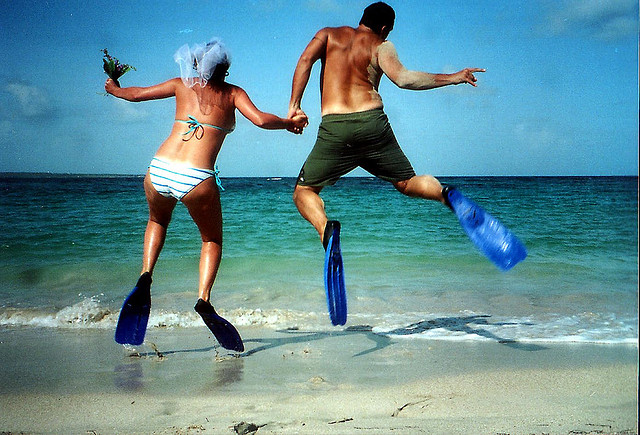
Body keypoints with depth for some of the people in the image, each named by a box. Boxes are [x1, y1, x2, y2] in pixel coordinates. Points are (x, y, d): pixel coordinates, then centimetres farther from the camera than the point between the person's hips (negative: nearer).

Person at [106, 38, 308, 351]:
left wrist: (114, 89, 45)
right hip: (196, 179, -3)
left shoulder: (182, 85, 16)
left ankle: (146, 274, 12)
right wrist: (290, 123, 12)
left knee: (157, 221, 35)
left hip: (159, 171, 3)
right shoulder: (232, 93, 9)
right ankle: (203, 299, -3)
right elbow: (261, 120, -6)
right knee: (212, 240, 20)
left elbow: (135, 94, 24)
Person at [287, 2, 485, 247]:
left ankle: (325, 227, -22)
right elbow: (402, 78, -6)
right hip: (373, 124, 1)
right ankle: (446, 195, -16)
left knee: (303, 191, 11)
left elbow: (306, 59, -2)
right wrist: (452, 78, 2)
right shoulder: (381, 45, 12)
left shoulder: (329, 34, 18)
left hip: (334, 127, 0)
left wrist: (294, 105, -3)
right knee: (407, 183, 16)